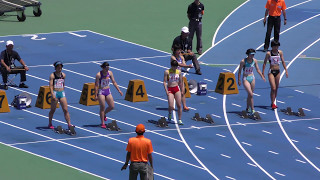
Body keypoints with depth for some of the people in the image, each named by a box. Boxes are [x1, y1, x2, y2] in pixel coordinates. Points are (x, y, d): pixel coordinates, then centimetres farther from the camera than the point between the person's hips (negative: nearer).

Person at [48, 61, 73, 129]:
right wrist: (53, 94, -23)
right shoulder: (52, 75, -6)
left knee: (65, 110, -3)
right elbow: (50, 85, -13)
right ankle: (50, 124, 21)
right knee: (53, 110, 7)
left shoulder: (63, 75, 9)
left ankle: (69, 124, -6)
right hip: (55, 93, -4)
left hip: (62, 93, 4)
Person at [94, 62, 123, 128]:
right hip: (101, 92, -6)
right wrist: (96, 95, -14)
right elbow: (96, 85, -13)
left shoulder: (110, 73, 0)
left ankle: (104, 114, 34)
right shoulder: (99, 75, -16)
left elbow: (114, 82, 9)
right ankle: (102, 123, 5)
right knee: (102, 107, -5)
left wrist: (119, 90, 5)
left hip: (108, 91, 6)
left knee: (112, 106, 5)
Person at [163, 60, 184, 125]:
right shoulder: (167, 72, -4)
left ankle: (179, 120, 5)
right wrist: (166, 91, -13)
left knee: (179, 105, -3)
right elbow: (164, 82, -5)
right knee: (171, 106, -12)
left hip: (177, 89, 2)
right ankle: (170, 113, 23)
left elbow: (181, 82, 13)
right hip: (170, 89, -2)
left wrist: (182, 90, 10)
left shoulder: (179, 72, 6)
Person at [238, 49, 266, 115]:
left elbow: (258, 70, 10)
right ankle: (252, 109, -11)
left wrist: (262, 77, 3)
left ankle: (247, 108, 29)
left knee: (250, 95, 13)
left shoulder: (255, 61, -1)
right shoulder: (243, 61, -15)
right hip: (245, 79, -5)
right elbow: (240, 71, -8)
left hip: (252, 78, 5)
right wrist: (239, 80, -9)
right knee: (251, 94, -16)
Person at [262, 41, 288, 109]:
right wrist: (263, 73, -6)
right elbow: (264, 63, -3)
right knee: (273, 88, -13)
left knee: (276, 88, 10)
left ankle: (273, 103, 24)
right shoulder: (268, 53, -8)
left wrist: (286, 71, 7)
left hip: (278, 72, 5)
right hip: (271, 72, -5)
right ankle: (273, 104, -8)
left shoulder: (280, 52, 3)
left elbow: (283, 62, 10)